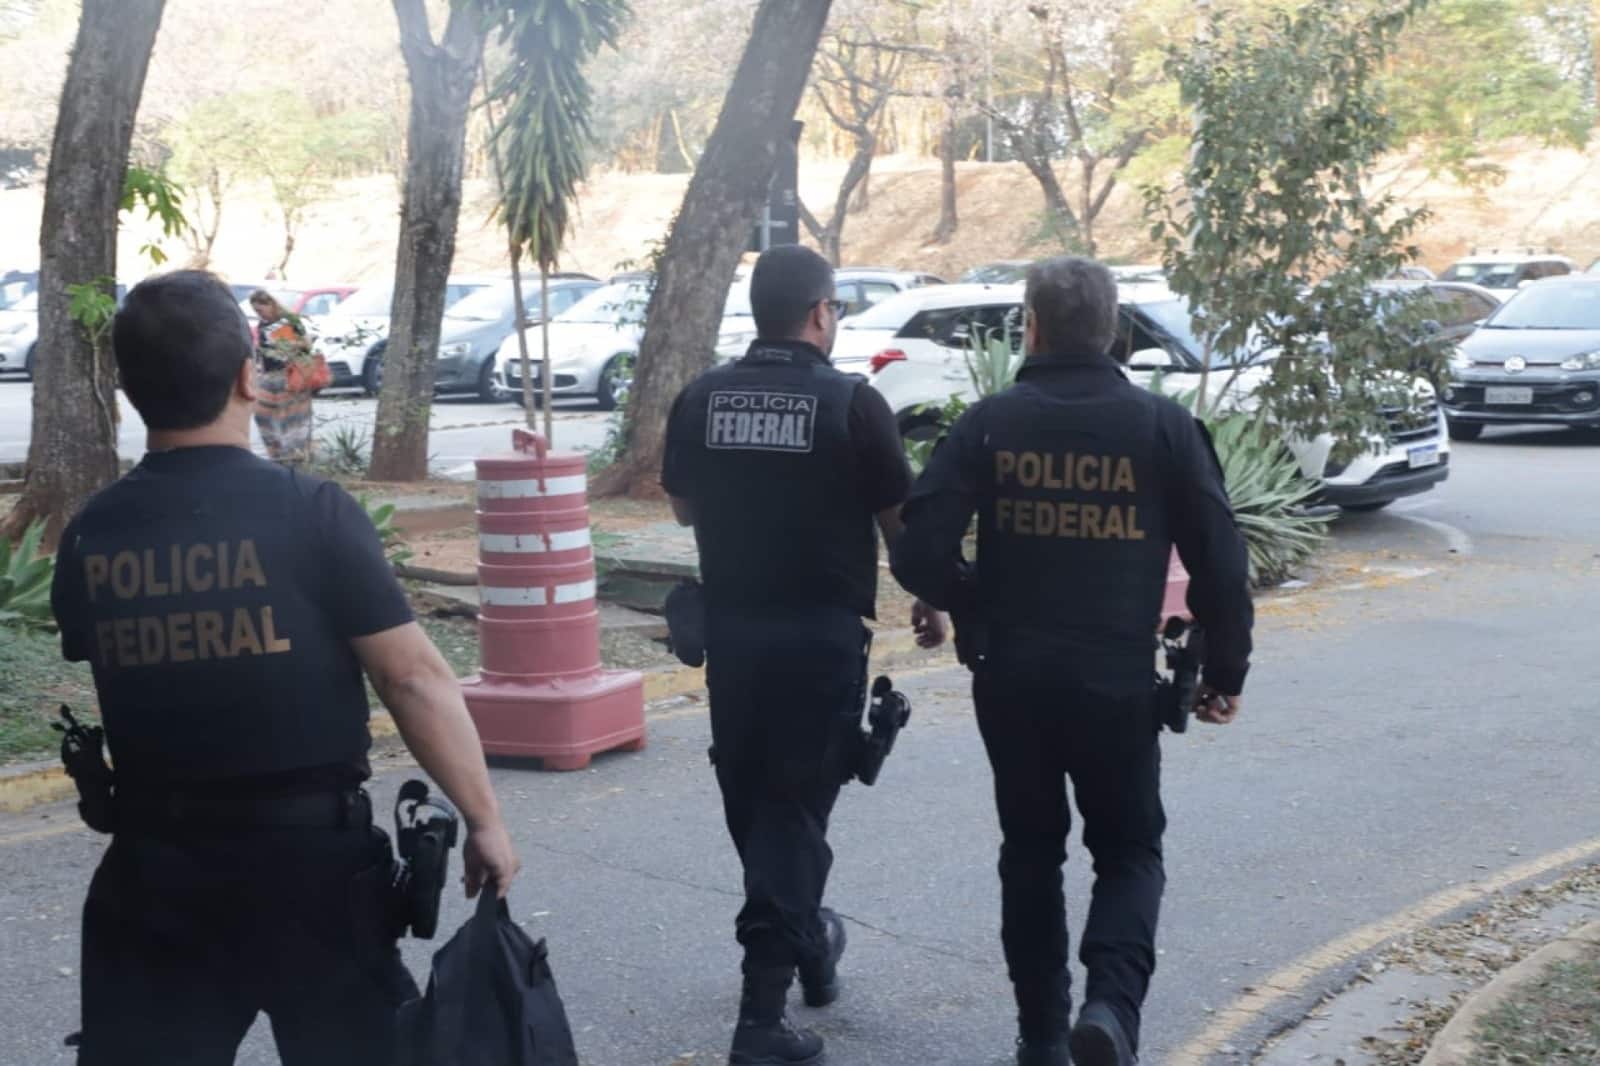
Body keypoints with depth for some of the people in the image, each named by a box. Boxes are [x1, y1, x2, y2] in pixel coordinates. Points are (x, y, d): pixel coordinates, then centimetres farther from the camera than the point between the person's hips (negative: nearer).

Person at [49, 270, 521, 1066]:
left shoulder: (89, 537, -2)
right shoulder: (312, 512, -14)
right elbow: (414, 679, -14)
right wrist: (483, 818, -5)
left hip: (154, 862, 3)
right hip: (309, 854, -3)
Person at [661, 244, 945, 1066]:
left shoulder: (702, 398, 0)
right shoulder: (849, 402, -10)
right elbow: (900, 518, -5)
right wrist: (928, 601, 10)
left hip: (730, 628, 4)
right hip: (822, 633, -4)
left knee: (750, 803, 20)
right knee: (794, 807, 2)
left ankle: (801, 941, 39)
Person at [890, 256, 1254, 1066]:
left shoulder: (988, 423, -4)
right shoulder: (1161, 425, -3)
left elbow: (920, 555, -9)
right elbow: (1220, 562, -4)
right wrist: (1224, 671, 8)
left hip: (1011, 677, 1)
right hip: (1118, 681, -1)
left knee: (1031, 852, 17)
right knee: (1129, 851, 14)